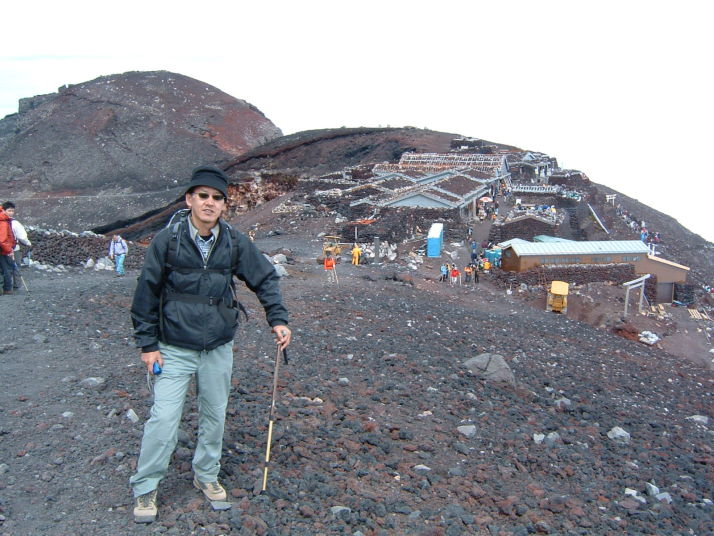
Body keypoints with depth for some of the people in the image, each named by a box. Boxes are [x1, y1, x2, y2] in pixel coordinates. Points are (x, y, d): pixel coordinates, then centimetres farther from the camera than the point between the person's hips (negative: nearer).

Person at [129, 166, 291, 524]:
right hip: (174, 350, -3)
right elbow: (146, 292, -6)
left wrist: (278, 319, -5)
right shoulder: (167, 239, -12)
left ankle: (206, 475, 36)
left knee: (215, 416, 14)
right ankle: (144, 488, 16)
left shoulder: (235, 242, -6)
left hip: (219, 349, 3)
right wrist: (147, 344, -5)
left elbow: (265, 278, 5)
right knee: (163, 417, -4)